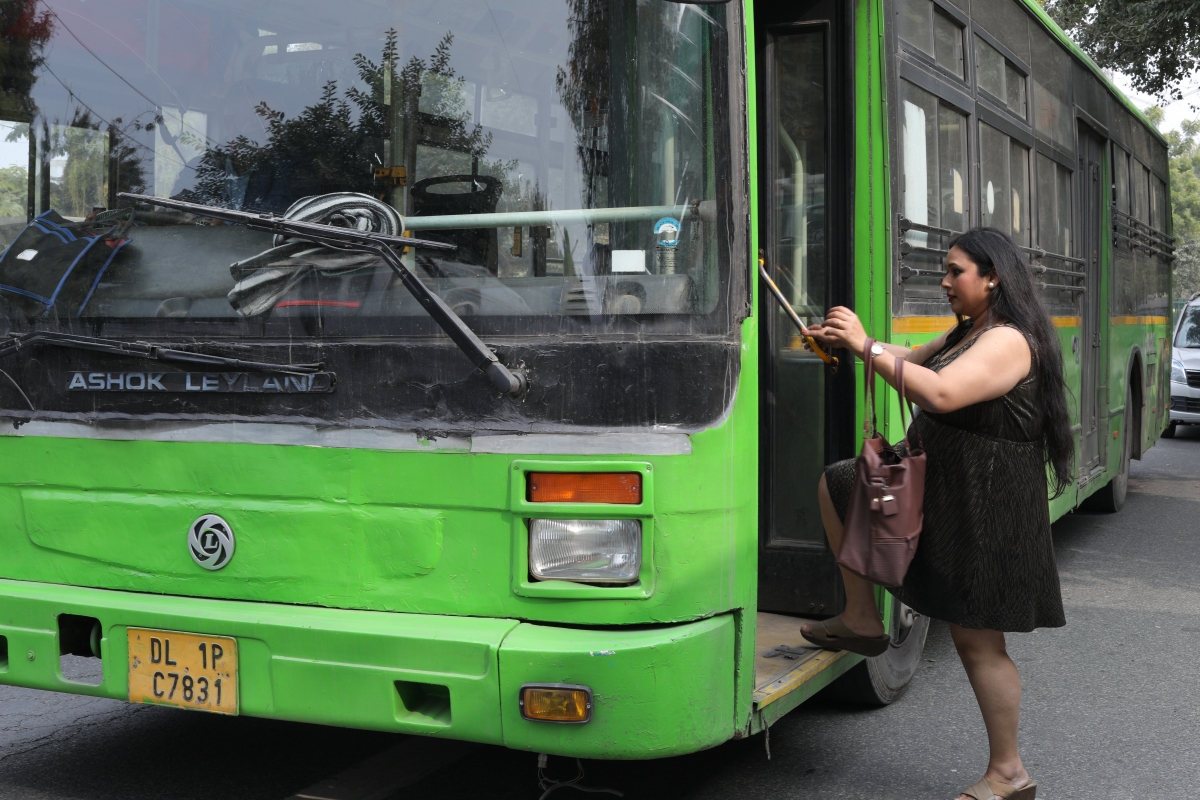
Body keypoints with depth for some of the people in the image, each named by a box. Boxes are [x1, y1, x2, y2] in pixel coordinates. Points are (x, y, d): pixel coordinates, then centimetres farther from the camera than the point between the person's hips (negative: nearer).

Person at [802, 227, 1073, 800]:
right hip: (936, 484, 10)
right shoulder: (965, 333, 13)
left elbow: (940, 393, -33)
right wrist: (845, 342, 2)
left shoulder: (1008, 341, -20)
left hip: (983, 505, -10)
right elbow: (911, 359, 19)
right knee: (834, 486, 14)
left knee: (977, 641, -4)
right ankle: (861, 619, 16)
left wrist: (866, 345, -28)